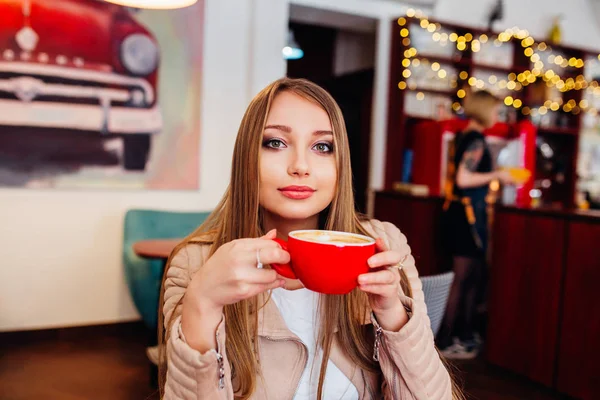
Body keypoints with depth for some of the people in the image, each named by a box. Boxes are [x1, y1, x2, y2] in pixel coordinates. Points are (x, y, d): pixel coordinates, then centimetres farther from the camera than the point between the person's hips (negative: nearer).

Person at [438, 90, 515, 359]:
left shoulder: (462, 137, 13)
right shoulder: (476, 140, -14)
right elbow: (463, 179, -22)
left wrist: (493, 178, 19)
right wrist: (496, 175, -11)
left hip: (456, 211, 9)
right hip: (469, 213, -9)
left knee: (474, 276, 16)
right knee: (463, 278, -2)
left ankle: (464, 334, 26)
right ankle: (445, 342, 6)